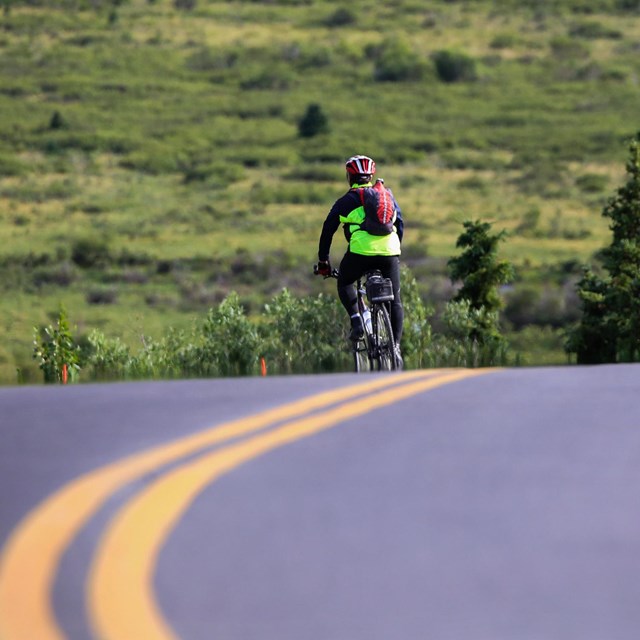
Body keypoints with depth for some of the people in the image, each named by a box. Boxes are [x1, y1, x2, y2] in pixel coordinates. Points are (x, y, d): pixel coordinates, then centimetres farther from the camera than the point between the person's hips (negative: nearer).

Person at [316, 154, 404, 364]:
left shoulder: (345, 201, 15)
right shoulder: (387, 195, 22)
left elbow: (327, 231, 18)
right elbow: (400, 224, 27)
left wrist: (323, 262, 28)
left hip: (361, 251, -2)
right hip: (389, 252, 2)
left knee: (344, 283, 25)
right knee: (394, 300, 12)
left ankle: (356, 320, 3)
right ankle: (396, 345, -1)